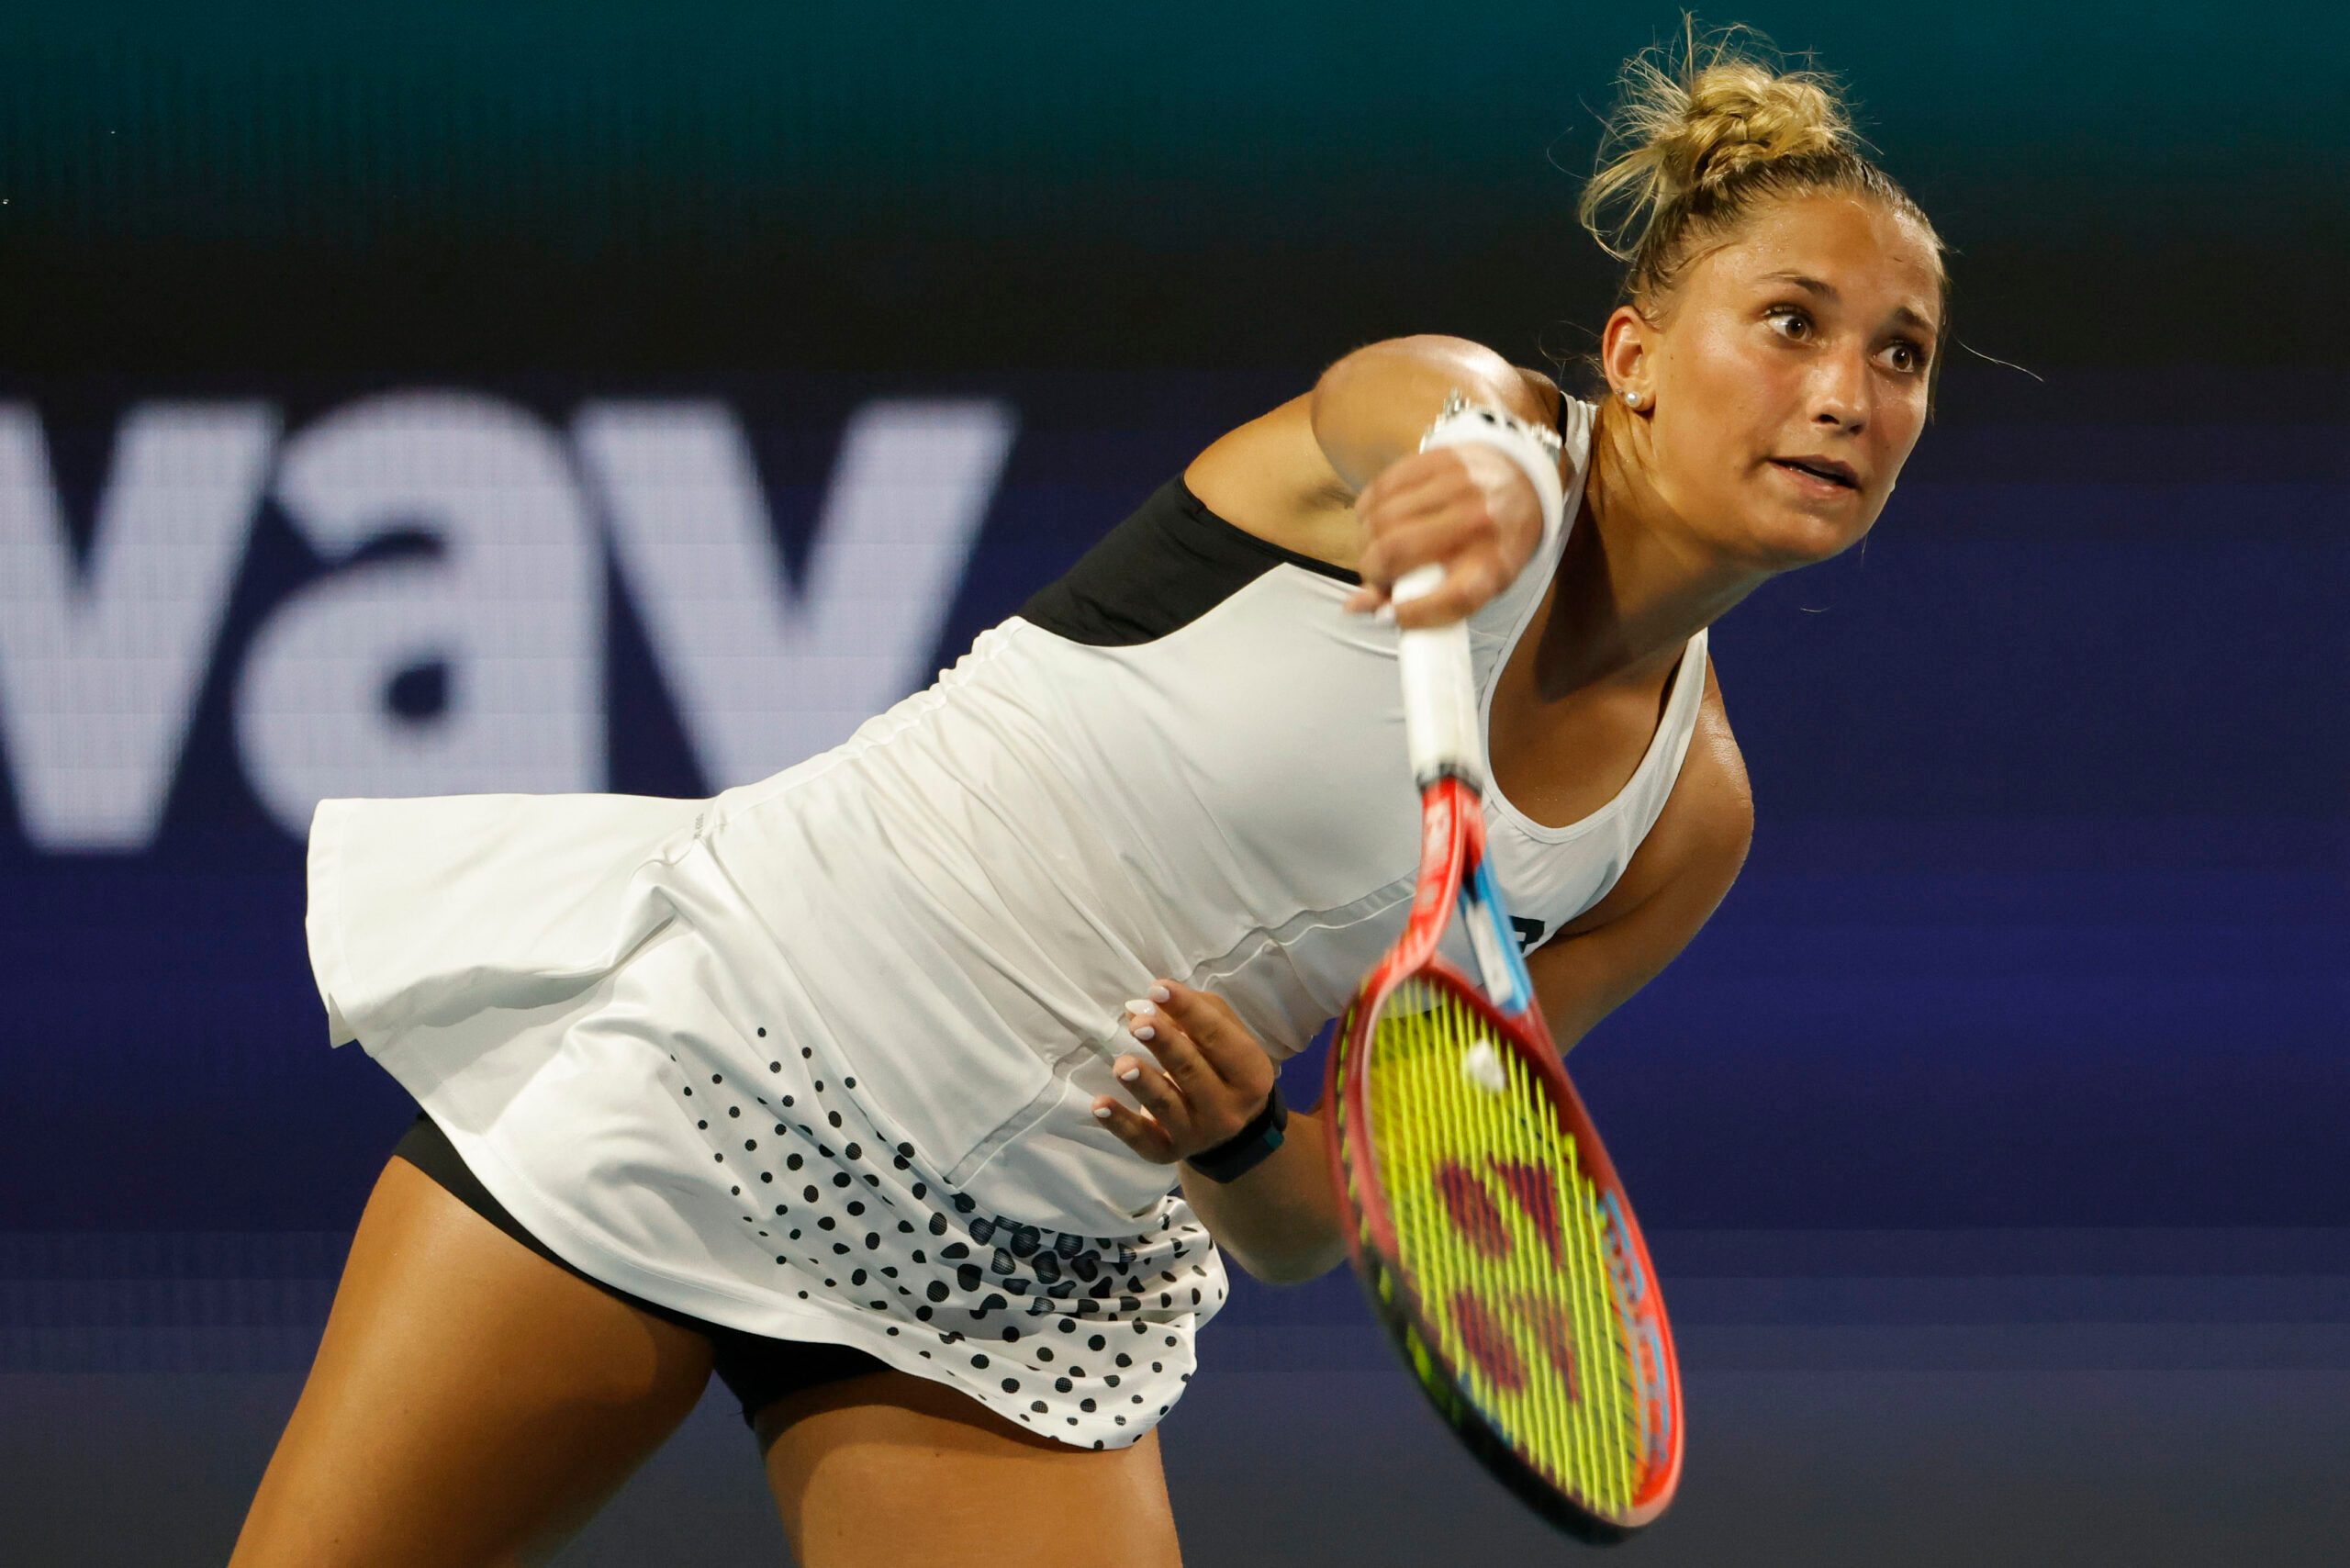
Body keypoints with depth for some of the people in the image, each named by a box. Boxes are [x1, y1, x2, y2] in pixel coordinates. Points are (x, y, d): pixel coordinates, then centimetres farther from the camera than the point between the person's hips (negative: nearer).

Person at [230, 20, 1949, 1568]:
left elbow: (1313, 1234, 6)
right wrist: (1472, 490, -63)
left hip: (1032, 1288, 5)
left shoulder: (1690, 818, 3)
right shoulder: (1443, 413, -10)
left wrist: (1241, 1143, -17)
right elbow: (1417, 423, -39)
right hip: (734, 1052, -5)